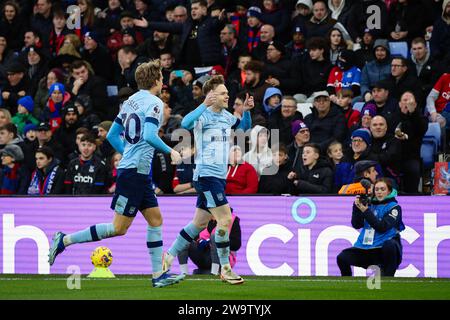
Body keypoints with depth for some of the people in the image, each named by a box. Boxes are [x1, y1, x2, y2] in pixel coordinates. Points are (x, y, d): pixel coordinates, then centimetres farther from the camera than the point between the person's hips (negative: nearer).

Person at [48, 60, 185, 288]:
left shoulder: (131, 101, 13)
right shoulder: (154, 103, -11)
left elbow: (112, 136, 16)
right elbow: (149, 136, -24)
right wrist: (170, 152, -10)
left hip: (140, 174, 10)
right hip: (135, 172, -10)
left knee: (155, 220, 10)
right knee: (118, 228, -7)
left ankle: (158, 274, 10)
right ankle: (64, 240, -5)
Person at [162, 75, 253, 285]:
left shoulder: (226, 116, 12)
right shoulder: (203, 115, -12)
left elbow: (243, 127, 28)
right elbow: (186, 123, -32)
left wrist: (246, 110, 10)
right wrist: (204, 105, -40)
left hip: (218, 177, 9)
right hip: (207, 175, -9)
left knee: (200, 222, 14)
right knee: (225, 219, -13)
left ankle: (169, 256, 26)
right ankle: (226, 269, -7)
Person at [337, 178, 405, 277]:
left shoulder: (394, 207, -1)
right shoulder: (370, 205, 12)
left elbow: (382, 227, -15)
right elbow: (356, 225, 6)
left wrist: (366, 211, -18)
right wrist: (357, 207, -7)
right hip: (366, 250, 5)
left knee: (389, 245, -38)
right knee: (342, 257, -10)